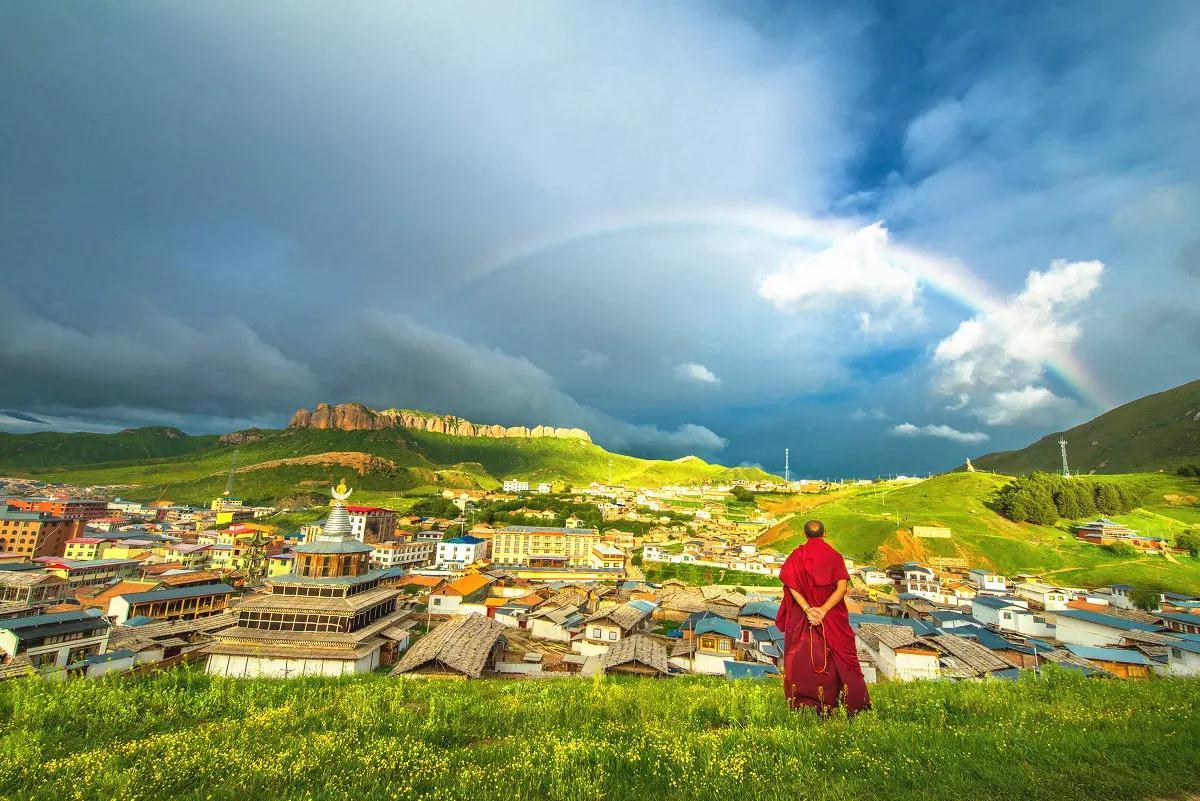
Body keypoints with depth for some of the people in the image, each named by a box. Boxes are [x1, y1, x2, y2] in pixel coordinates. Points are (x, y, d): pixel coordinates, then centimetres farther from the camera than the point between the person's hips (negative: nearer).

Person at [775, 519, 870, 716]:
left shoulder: (797, 556, -2)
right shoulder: (835, 556, -1)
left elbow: (791, 585, -15)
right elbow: (842, 587, -13)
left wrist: (807, 610, -18)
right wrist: (824, 610, -17)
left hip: (802, 618, 0)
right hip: (833, 617, 1)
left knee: (802, 658, 8)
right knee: (839, 656, 11)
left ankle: (800, 701, 10)